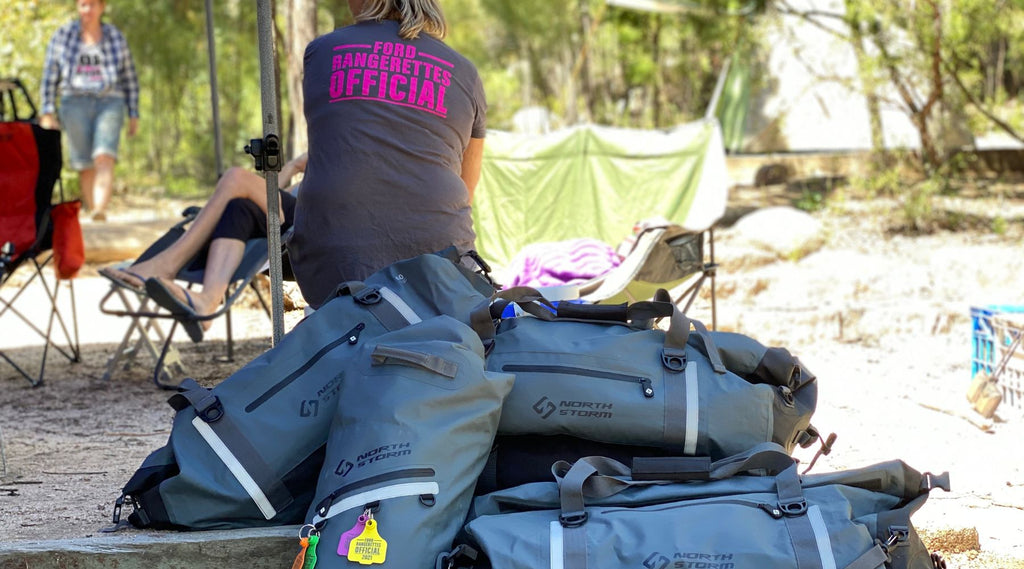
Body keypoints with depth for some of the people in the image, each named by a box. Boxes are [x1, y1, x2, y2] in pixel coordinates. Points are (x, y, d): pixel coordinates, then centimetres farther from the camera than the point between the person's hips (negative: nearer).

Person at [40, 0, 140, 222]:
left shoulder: (115, 37, 9)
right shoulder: (63, 36, 7)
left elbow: (130, 79, 14)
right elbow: (50, 77, 7)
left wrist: (133, 114, 10)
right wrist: (47, 113, 0)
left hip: (109, 103, -1)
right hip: (75, 103, 1)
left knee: (104, 158, -22)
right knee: (85, 166, -2)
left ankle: (101, 210, -36)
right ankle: (92, 212, 8)